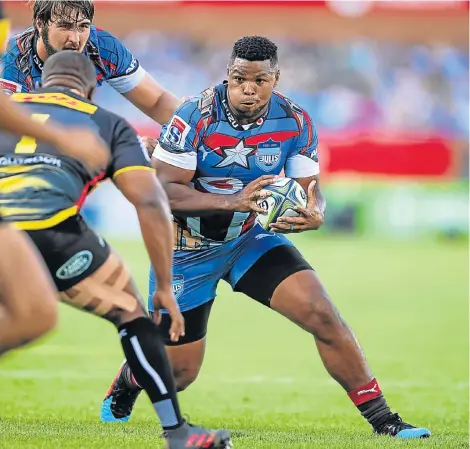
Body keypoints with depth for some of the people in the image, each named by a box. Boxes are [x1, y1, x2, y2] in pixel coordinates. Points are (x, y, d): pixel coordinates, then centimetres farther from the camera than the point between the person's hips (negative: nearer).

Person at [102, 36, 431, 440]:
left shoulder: (295, 123, -13)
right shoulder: (196, 118, -25)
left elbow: (310, 191, -8)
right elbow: (162, 191, -28)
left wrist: (314, 216, -33)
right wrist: (234, 202, -41)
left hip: (252, 238, 3)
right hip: (188, 248, -3)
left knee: (323, 315, -18)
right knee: (177, 372, 5)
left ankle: (383, 421, -7)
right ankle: (123, 388, 43)